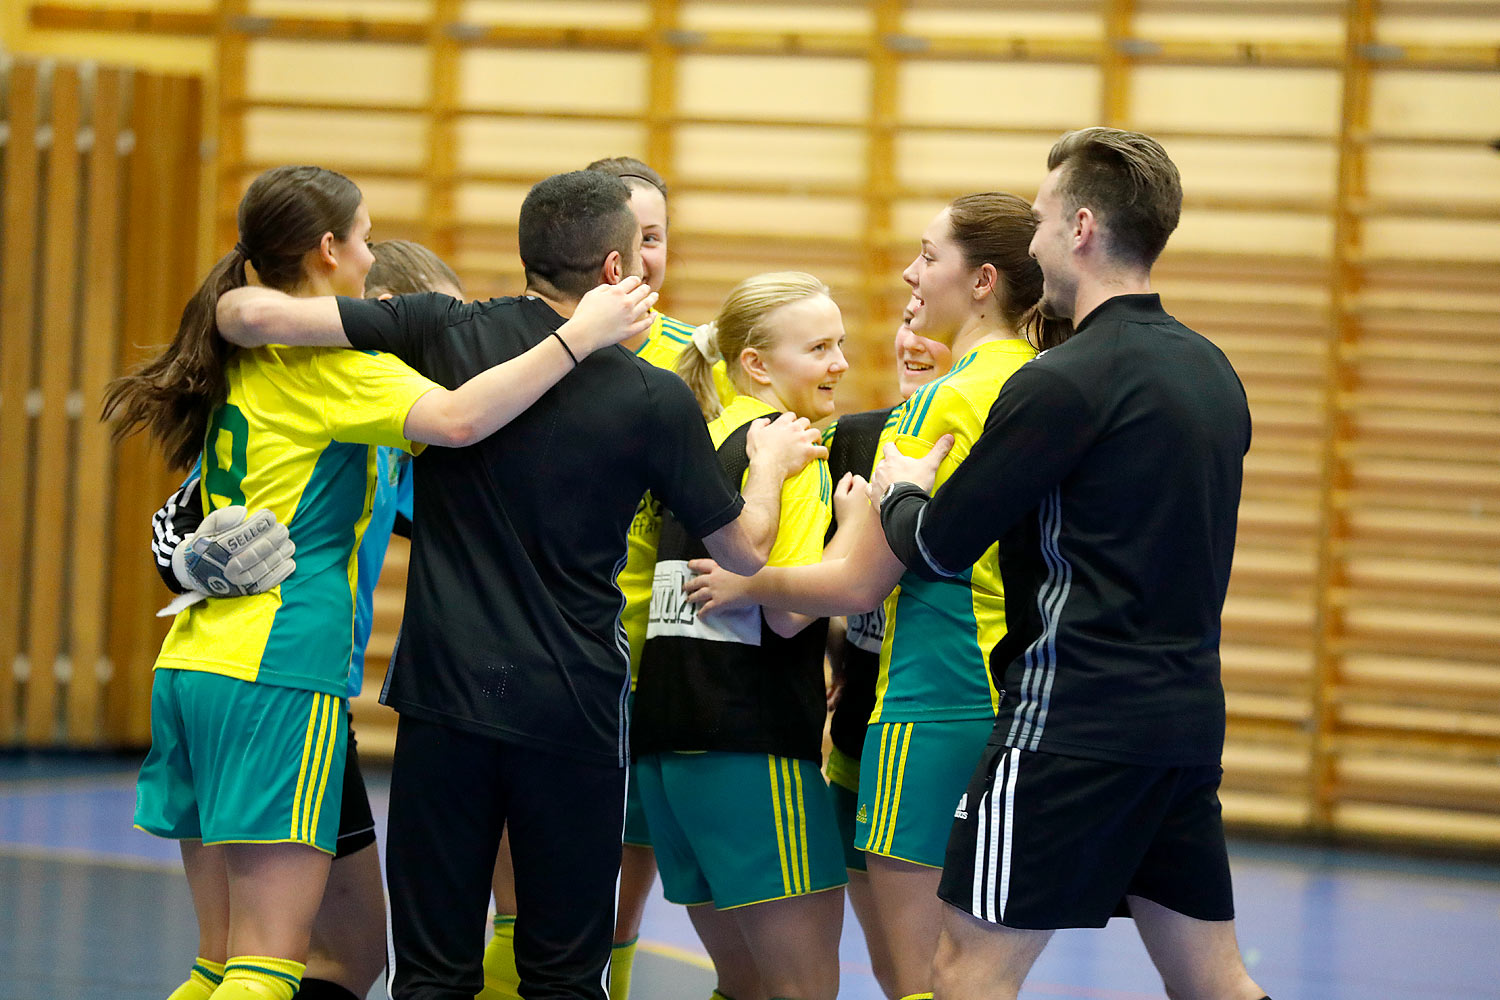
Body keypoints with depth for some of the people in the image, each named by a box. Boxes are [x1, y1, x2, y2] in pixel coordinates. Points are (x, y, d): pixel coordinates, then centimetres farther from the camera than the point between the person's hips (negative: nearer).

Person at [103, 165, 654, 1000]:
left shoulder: (240, 358, 18)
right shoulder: (327, 357, -8)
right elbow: (455, 420, -25)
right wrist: (579, 337, -20)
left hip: (194, 662, 9)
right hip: (280, 668, -9)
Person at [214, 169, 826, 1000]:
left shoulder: (444, 333, -3)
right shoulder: (656, 400, -6)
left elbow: (256, 314, -11)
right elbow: (743, 550, 6)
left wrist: (232, 308, 13)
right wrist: (771, 462, 26)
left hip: (445, 691, 1)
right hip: (573, 706, -1)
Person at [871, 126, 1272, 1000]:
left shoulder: (1064, 382, -14)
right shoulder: (1212, 373, 12)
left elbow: (938, 549, -10)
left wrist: (900, 493, 13)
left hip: (1075, 723, -8)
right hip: (1189, 713, 8)